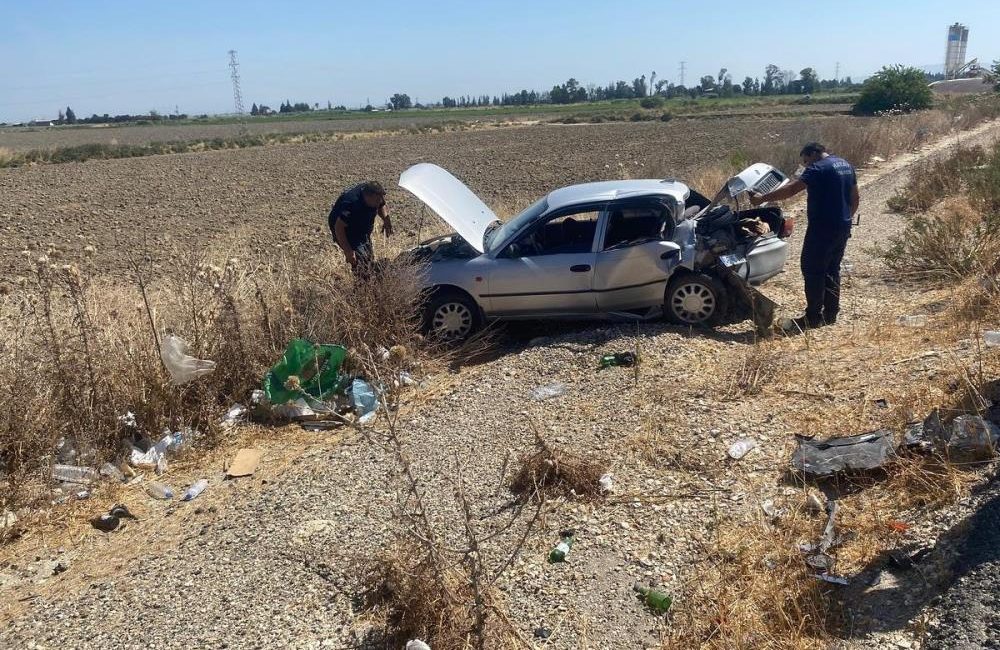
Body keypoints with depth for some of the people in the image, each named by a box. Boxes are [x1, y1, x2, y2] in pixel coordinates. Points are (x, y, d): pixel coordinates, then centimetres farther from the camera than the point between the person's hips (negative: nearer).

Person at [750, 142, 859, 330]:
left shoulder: (818, 168, -13)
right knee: (832, 269, 15)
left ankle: (814, 316, 0)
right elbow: (855, 198, 21)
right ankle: (830, 314, 20)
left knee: (813, 270, -3)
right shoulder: (846, 165, 16)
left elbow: (790, 190, -22)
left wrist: (762, 198, -19)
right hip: (843, 227, 9)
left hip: (823, 228, -9)